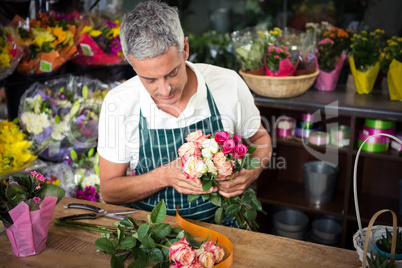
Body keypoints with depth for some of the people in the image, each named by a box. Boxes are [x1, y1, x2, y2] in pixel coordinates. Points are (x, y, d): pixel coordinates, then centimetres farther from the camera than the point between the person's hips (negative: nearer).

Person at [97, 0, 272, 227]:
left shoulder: (228, 85, -12)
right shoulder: (118, 104, -13)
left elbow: (260, 138, 7)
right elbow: (108, 191, -5)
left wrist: (252, 172, -16)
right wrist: (164, 177, -23)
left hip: (218, 223, 2)